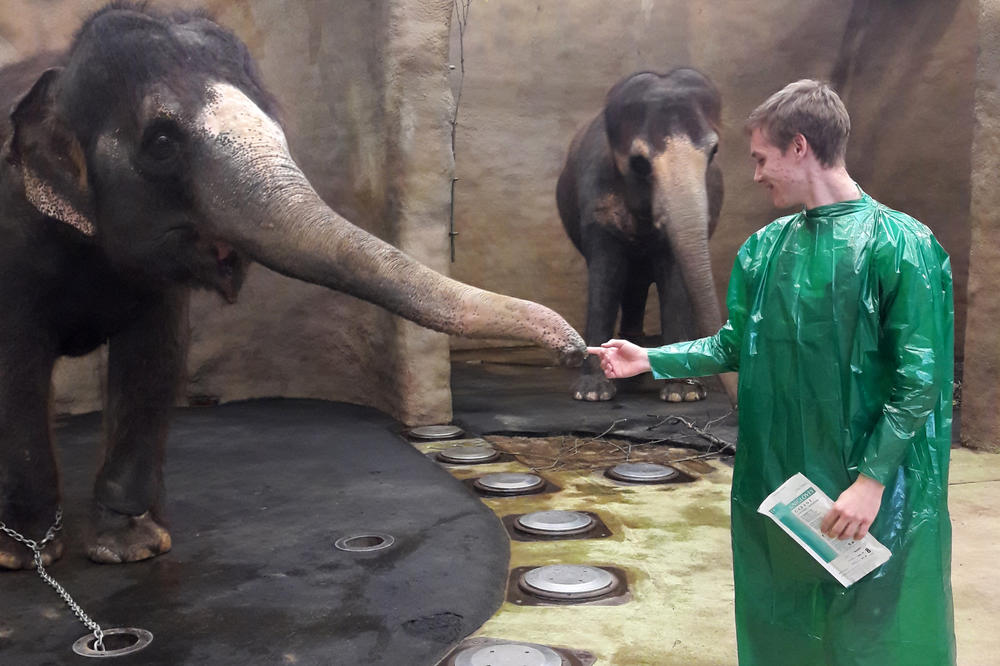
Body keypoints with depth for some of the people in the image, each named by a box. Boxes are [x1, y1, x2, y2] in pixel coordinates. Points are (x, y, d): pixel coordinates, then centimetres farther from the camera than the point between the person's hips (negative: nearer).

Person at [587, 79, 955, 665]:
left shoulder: (900, 245, -13)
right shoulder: (765, 249, 6)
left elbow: (920, 379, -14)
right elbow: (736, 346, 13)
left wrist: (873, 478, -18)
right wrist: (651, 360, 8)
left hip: (867, 487, -6)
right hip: (774, 477, 6)